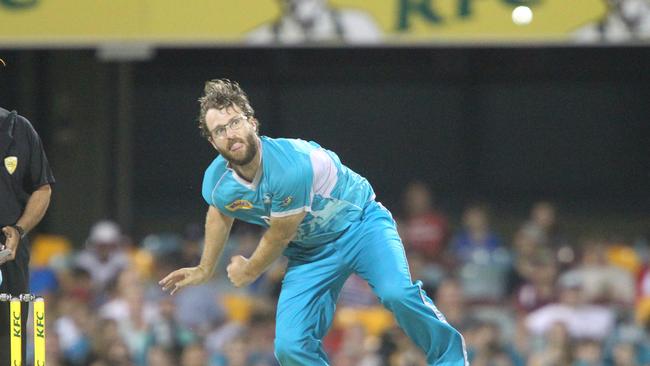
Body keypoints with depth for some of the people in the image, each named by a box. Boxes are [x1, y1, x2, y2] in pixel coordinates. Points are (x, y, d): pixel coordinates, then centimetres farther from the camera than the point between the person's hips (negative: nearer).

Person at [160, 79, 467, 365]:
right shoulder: (217, 184, -14)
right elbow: (220, 216, 14)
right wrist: (204, 269, 28)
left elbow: (280, 236, -17)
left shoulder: (290, 165, -33)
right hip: (309, 252, 5)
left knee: (397, 293, -33)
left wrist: (250, 271, 1)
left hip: (359, 222, -5)